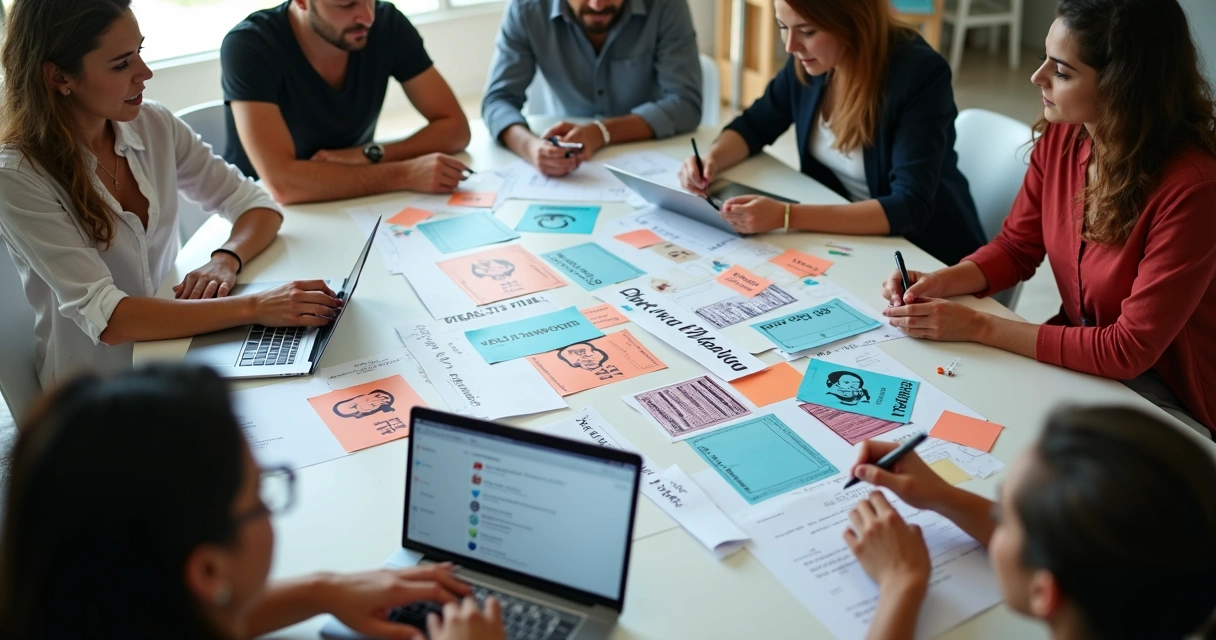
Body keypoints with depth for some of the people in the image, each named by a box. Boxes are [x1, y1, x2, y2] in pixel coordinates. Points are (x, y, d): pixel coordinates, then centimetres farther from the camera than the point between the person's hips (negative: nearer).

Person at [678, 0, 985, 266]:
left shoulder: (920, 74, -24)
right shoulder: (810, 60, -6)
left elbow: (910, 208, -30)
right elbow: (754, 125, 10)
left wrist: (786, 217, -39)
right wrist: (712, 159, -13)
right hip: (847, 235, 6)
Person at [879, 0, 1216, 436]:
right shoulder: (1060, 138, -8)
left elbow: (1130, 351, -24)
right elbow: (1016, 248, 6)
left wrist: (978, 326, -25)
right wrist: (939, 283, -13)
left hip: (1164, 396, -5)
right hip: (1081, 355, 6)